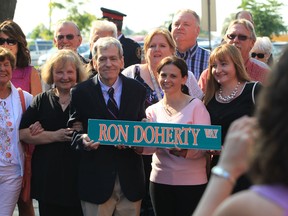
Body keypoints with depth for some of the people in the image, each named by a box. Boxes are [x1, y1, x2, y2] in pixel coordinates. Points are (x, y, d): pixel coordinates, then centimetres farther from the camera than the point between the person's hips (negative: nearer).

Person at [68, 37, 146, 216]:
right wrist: (82, 140, -20)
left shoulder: (137, 90, 6)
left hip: (130, 179, 2)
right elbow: (73, 130, 2)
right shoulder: (81, 92, 0)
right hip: (96, 179, -2)